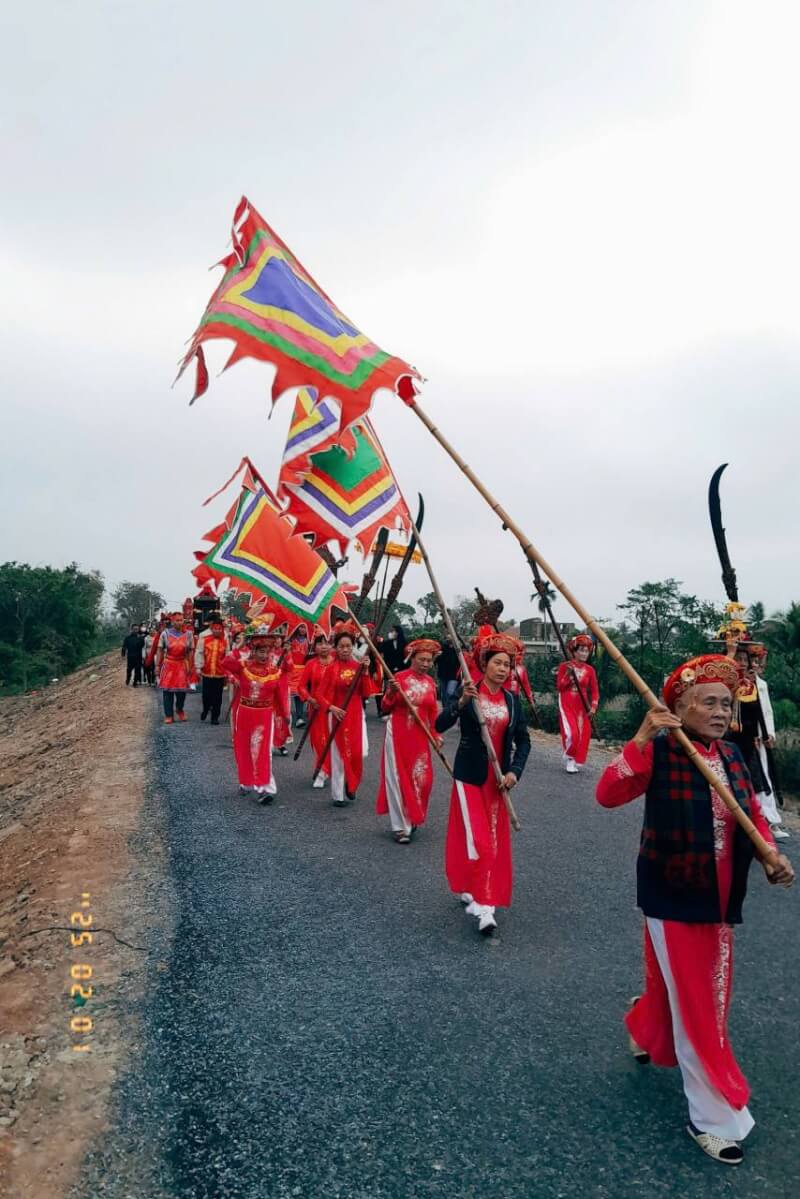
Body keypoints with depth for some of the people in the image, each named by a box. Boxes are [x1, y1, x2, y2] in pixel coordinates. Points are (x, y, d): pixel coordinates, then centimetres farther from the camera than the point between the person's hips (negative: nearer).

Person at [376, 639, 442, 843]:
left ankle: (413, 818, 27)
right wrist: (391, 693, -23)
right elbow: (385, 709, -5)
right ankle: (400, 826, 10)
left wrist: (436, 735, 6)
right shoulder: (399, 677, -8)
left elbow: (433, 712, 12)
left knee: (421, 779, 5)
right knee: (399, 778, 1)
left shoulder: (430, 682, 5)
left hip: (420, 737, 4)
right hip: (398, 734, -4)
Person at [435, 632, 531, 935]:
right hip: (469, 776, -4)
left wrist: (515, 771, -8)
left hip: (498, 779, 4)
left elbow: (523, 740, 6)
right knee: (476, 839, -8)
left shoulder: (512, 700, 3)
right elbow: (440, 725, -20)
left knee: (494, 840, 8)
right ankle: (483, 904, 5)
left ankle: (474, 892, 24)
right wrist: (462, 701, -34)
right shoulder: (466, 692, -8)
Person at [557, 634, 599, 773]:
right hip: (567, 705, -3)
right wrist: (568, 674, -19)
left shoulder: (590, 670, 3)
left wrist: (593, 707, -8)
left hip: (582, 706, 3)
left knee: (582, 734, 0)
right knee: (571, 733, -15)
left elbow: (595, 690, 4)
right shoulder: (564, 666, -3)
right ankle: (569, 757, 11)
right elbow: (559, 687, -6)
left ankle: (576, 761, 17)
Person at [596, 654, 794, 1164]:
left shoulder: (732, 755, 0)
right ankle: (714, 1117, 22)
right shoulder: (659, 752, -18)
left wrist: (771, 857, -8)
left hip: (719, 899, 6)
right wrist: (641, 739, -37)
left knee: (676, 985, 25)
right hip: (674, 897, -6)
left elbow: (754, 813, 10)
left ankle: (645, 1033, 55)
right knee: (695, 1006, 5)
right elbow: (608, 794, -29)